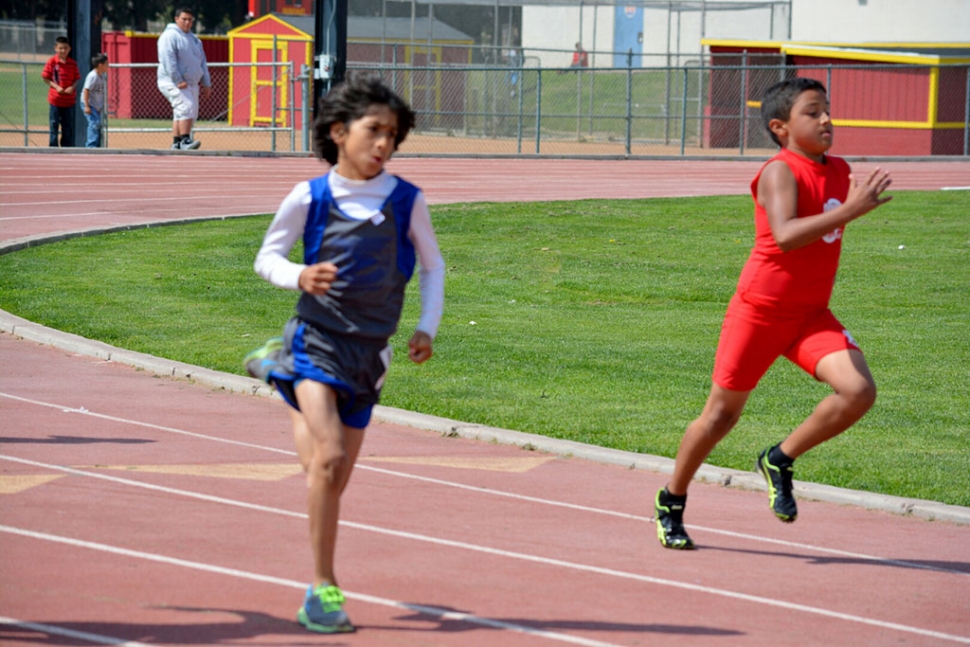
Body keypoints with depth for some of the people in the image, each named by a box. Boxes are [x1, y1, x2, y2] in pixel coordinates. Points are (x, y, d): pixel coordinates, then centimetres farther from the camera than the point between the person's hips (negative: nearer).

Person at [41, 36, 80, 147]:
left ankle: (66, 146, 19)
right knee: (54, 124, 1)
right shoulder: (52, 62, -6)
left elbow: (76, 79, 8)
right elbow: (46, 78, -3)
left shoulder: (72, 63, 2)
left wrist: (72, 87, -12)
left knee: (67, 126, 10)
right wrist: (56, 87, -16)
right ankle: (53, 147, 6)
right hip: (55, 98, -3)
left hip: (69, 99, 3)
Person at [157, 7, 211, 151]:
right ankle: (184, 140, -27)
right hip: (172, 83, -9)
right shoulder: (170, 36, -8)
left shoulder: (194, 39, 19)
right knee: (186, 107, -23)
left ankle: (176, 143, 11)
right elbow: (168, 61, -18)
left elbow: (202, 62, 23)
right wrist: (178, 81, -24)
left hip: (191, 83, 9)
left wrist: (206, 84, 17)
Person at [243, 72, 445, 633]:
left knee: (335, 477, 9)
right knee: (328, 459, -21)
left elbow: (433, 266, 13)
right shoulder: (310, 198, -6)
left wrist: (427, 328, 0)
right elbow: (267, 256, 5)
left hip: (369, 352, 3)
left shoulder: (407, 202, -2)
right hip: (318, 339, -3)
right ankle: (323, 588, -14)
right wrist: (299, 277, -16)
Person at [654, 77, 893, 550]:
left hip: (812, 315, 6)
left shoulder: (839, 171, 7)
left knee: (859, 391, -17)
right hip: (760, 311, -6)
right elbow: (785, 236, -36)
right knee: (723, 412, 6)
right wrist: (850, 210, -40)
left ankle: (780, 461, 4)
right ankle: (671, 503, 27)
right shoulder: (780, 173, -17)